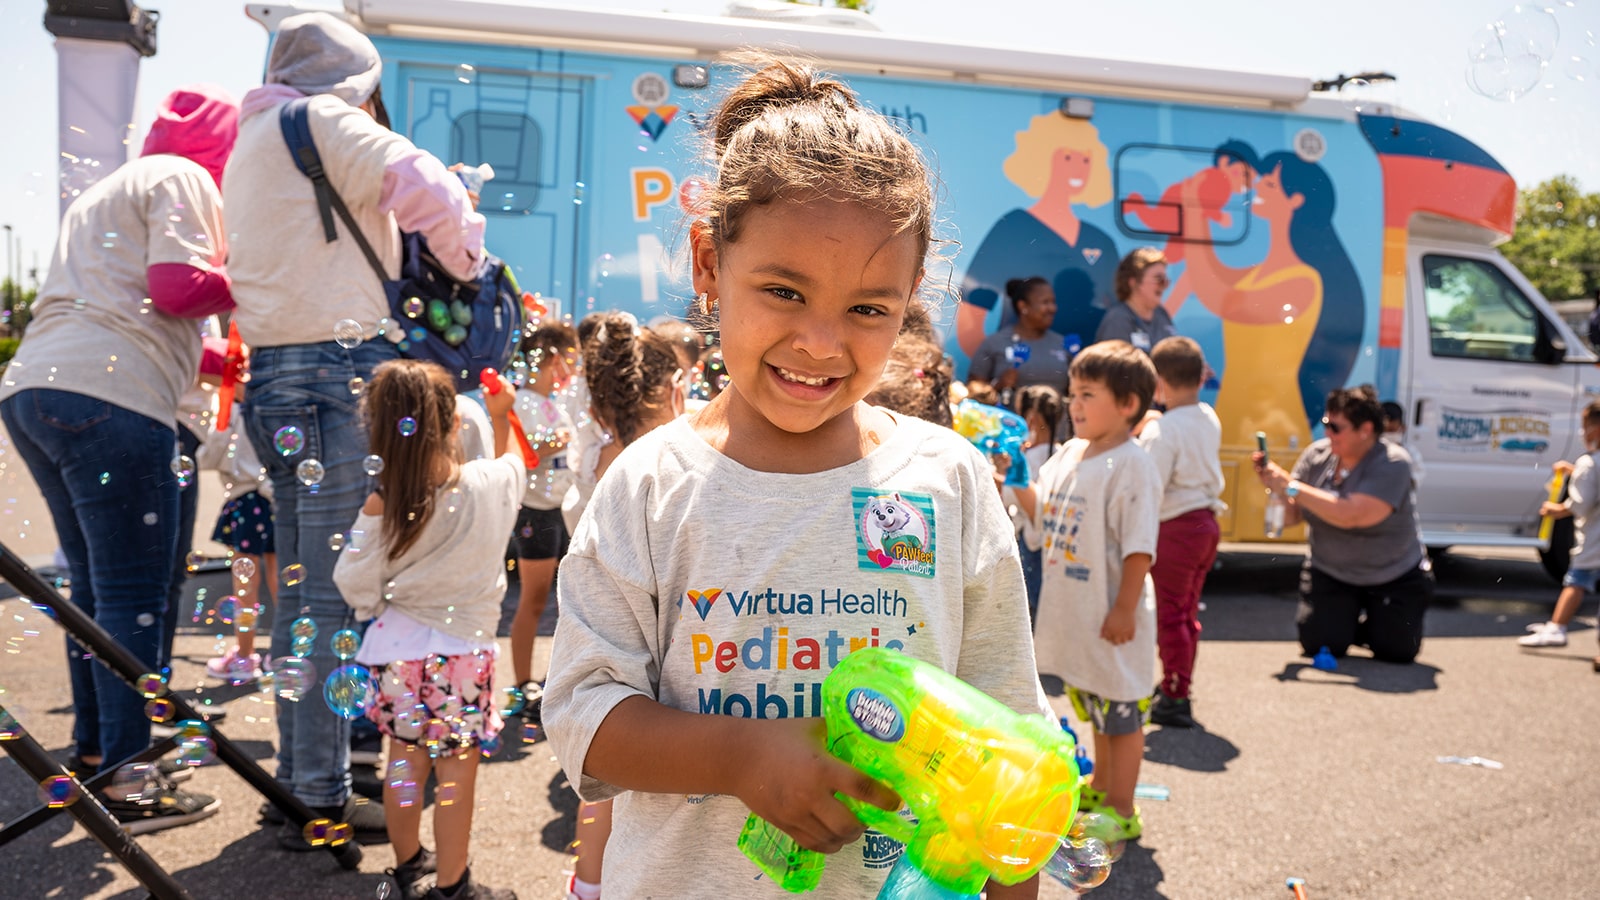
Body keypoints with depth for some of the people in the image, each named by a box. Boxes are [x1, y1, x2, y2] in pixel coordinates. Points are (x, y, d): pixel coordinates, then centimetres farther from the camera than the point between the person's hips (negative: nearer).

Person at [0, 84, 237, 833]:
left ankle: (93, 753, 26)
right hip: (109, 403, -9)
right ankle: (127, 786, 1)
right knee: (132, 599, -4)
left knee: (94, 588, 17)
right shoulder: (185, 179, 2)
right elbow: (176, 286, -13)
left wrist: (213, 360, 34)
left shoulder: (106, 189, 29)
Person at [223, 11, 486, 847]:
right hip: (339, 370, -9)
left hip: (274, 374, 9)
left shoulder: (250, 144, 27)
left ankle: (296, 778, 23)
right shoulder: (325, 121, -2)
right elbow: (427, 190, -14)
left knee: (300, 590, 14)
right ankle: (321, 800, 0)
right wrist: (466, 261, 3)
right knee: (335, 596, -6)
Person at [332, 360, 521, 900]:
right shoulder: (489, 484, -13)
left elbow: (355, 585, -6)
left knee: (404, 759, 18)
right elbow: (514, 465, 12)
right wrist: (500, 417, 22)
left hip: (397, 648, 2)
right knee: (456, 769, 7)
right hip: (462, 648, -2)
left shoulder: (381, 506, -13)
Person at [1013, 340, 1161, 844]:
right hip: (1074, 610, 9)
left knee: (1121, 715, 4)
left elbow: (1140, 548, -20)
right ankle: (1099, 790, 40)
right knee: (1098, 711, 24)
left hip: (1110, 616, -8)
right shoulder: (1068, 456, 7)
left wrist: (1124, 610, -21)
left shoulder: (1131, 467, -18)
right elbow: (1042, 513, 16)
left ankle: (1121, 813, 16)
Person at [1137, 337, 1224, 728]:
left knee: (1171, 614, 0)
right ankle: (1176, 685, 30)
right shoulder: (1210, 419, 6)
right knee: (1187, 612, 18)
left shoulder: (1161, 430, -18)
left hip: (1177, 527, -8)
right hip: (1207, 521, 8)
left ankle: (1175, 699, 6)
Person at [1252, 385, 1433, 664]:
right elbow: (1291, 516, -5)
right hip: (1330, 574, 3)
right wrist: (1274, 486, -25)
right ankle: (1346, 622, 22)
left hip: (1395, 577, -3)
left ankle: (1367, 626, 23)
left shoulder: (1392, 464, -20)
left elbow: (1351, 515, -34)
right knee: (1319, 644, -14)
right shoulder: (1317, 455, -5)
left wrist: (1291, 487, -33)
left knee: (1398, 650, -12)